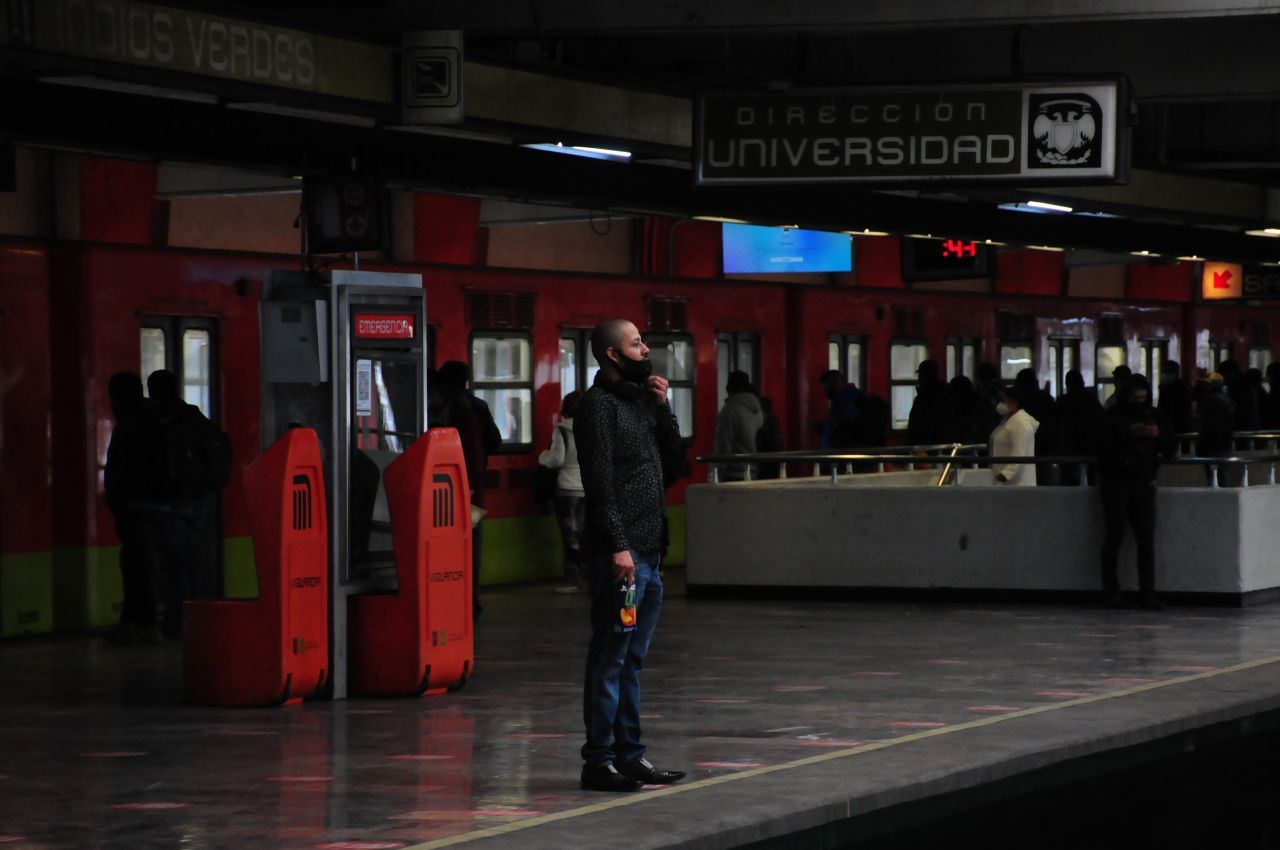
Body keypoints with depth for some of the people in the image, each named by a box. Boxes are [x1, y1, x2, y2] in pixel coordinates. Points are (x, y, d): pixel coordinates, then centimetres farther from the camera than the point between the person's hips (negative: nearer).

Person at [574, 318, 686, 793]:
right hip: (622, 551, -9)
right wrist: (618, 545, -21)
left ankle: (629, 755, 18)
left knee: (632, 659, 13)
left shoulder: (638, 399, 16)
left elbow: (672, 452, 18)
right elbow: (600, 483, -16)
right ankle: (599, 761, -3)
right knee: (610, 659, -6)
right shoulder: (599, 406, -10)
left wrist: (662, 406, 5)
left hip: (649, 548, 9)